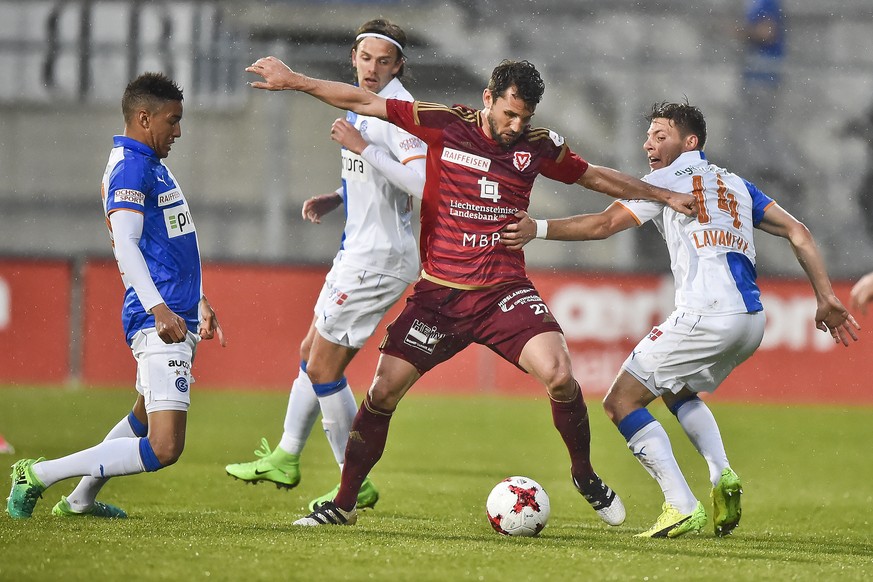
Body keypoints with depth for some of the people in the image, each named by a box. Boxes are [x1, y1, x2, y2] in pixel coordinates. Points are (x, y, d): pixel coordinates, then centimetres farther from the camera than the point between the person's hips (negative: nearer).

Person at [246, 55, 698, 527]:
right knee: (384, 390, -4)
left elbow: (596, 177, 19)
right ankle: (343, 504, 12)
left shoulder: (538, 145, 3)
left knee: (559, 376, -21)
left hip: (505, 291, 0)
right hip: (438, 290, 0)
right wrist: (294, 80, 0)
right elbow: (364, 103, 1)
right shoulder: (444, 125, -3)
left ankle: (585, 475, 4)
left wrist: (663, 195, 24)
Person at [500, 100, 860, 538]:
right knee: (678, 393, 32)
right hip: (751, 319, 8)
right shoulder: (735, 184, 25)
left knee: (621, 401, 1)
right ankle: (722, 475, 6)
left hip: (706, 316, -8)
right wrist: (826, 298, 17)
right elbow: (797, 233, 19)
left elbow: (603, 225, -4)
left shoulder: (668, 180, 6)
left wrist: (538, 229, 0)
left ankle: (682, 507, -11)